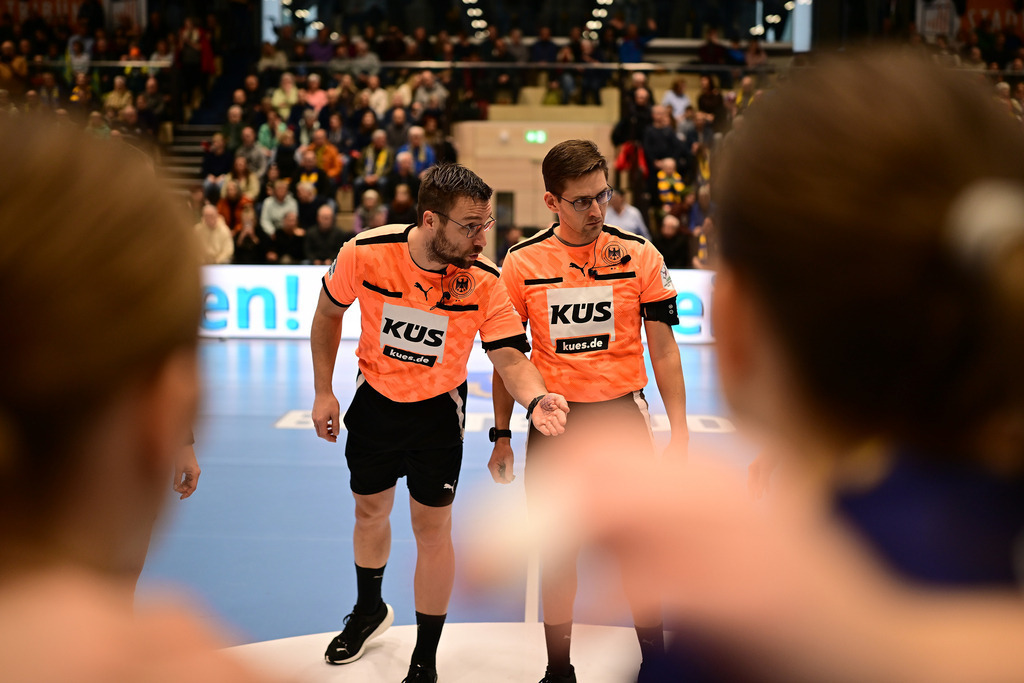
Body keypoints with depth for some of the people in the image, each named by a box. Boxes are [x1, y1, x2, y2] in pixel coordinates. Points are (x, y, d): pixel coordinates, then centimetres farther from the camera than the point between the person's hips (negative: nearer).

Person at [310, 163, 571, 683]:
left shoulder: (483, 280, -24)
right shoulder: (365, 253, -23)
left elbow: (509, 353, -23)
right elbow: (329, 312, -5)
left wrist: (535, 398, -45)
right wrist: (323, 391, -2)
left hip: (438, 411, -2)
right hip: (374, 402, 2)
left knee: (432, 530, 1)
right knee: (370, 512, 20)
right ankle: (369, 611, 51)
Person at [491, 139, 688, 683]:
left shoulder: (639, 255, -4)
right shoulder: (521, 262, -2)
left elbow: (663, 349, 1)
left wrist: (679, 430, -4)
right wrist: (501, 436, 5)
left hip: (623, 414, 0)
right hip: (552, 420, 1)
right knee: (556, 551, 7)